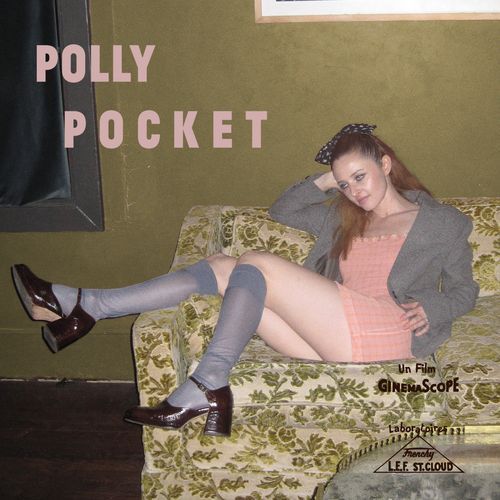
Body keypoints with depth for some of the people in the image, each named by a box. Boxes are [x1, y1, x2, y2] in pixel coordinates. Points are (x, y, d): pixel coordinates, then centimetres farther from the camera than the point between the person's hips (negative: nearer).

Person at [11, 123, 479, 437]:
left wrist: (430, 307, -8)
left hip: (389, 332, -6)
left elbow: (465, 288, 13)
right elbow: (281, 211, 32)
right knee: (222, 267, -12)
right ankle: (84, 307, -15)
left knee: (258, 267, -22)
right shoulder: (346, 218, 27)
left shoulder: (442, 221, 14)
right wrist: (325, 181, 19)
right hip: (334, 341, 6)